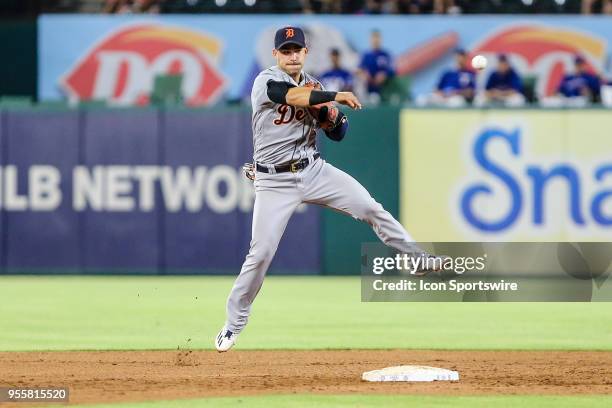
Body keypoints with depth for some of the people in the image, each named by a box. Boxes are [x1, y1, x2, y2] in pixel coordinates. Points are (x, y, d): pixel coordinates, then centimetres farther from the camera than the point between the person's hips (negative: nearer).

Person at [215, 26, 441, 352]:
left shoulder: (314, 87, 8)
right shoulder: (266, 81, -10)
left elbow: (338, 134, 10)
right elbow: (293, 96, -32)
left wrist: (332, 116, -11)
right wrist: (336, 97, -32)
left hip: (313, 170, 4)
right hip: (275, 181, -4)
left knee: (369, 208, -8)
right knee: (261, 252, -7)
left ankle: (418, 258, 4)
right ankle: (234, 323, 7)